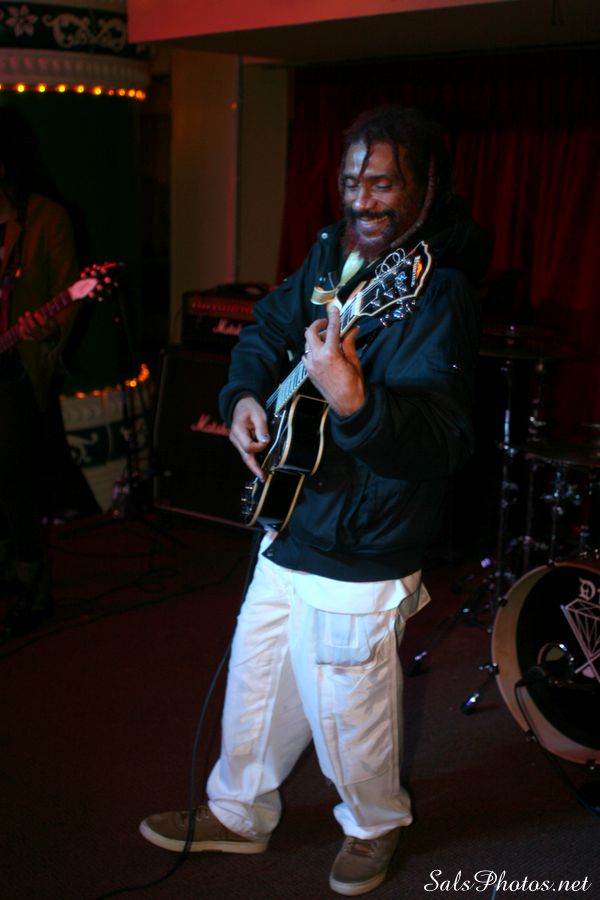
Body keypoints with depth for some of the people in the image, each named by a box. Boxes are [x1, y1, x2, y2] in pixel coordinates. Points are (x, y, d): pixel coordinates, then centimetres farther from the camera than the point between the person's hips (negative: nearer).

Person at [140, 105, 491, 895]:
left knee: (347, 712, 11)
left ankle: (375, 824, 41)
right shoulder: (333, 253, 3)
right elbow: (267, 330, 19)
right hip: (292, 531, 8)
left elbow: (443, 438, -34)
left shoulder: (438, 295, -22)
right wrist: (246, 395, 0)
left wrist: (355, 403, -52)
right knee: (256, 685, 21)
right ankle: (238, 814, 44)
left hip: (360, 558, -7)